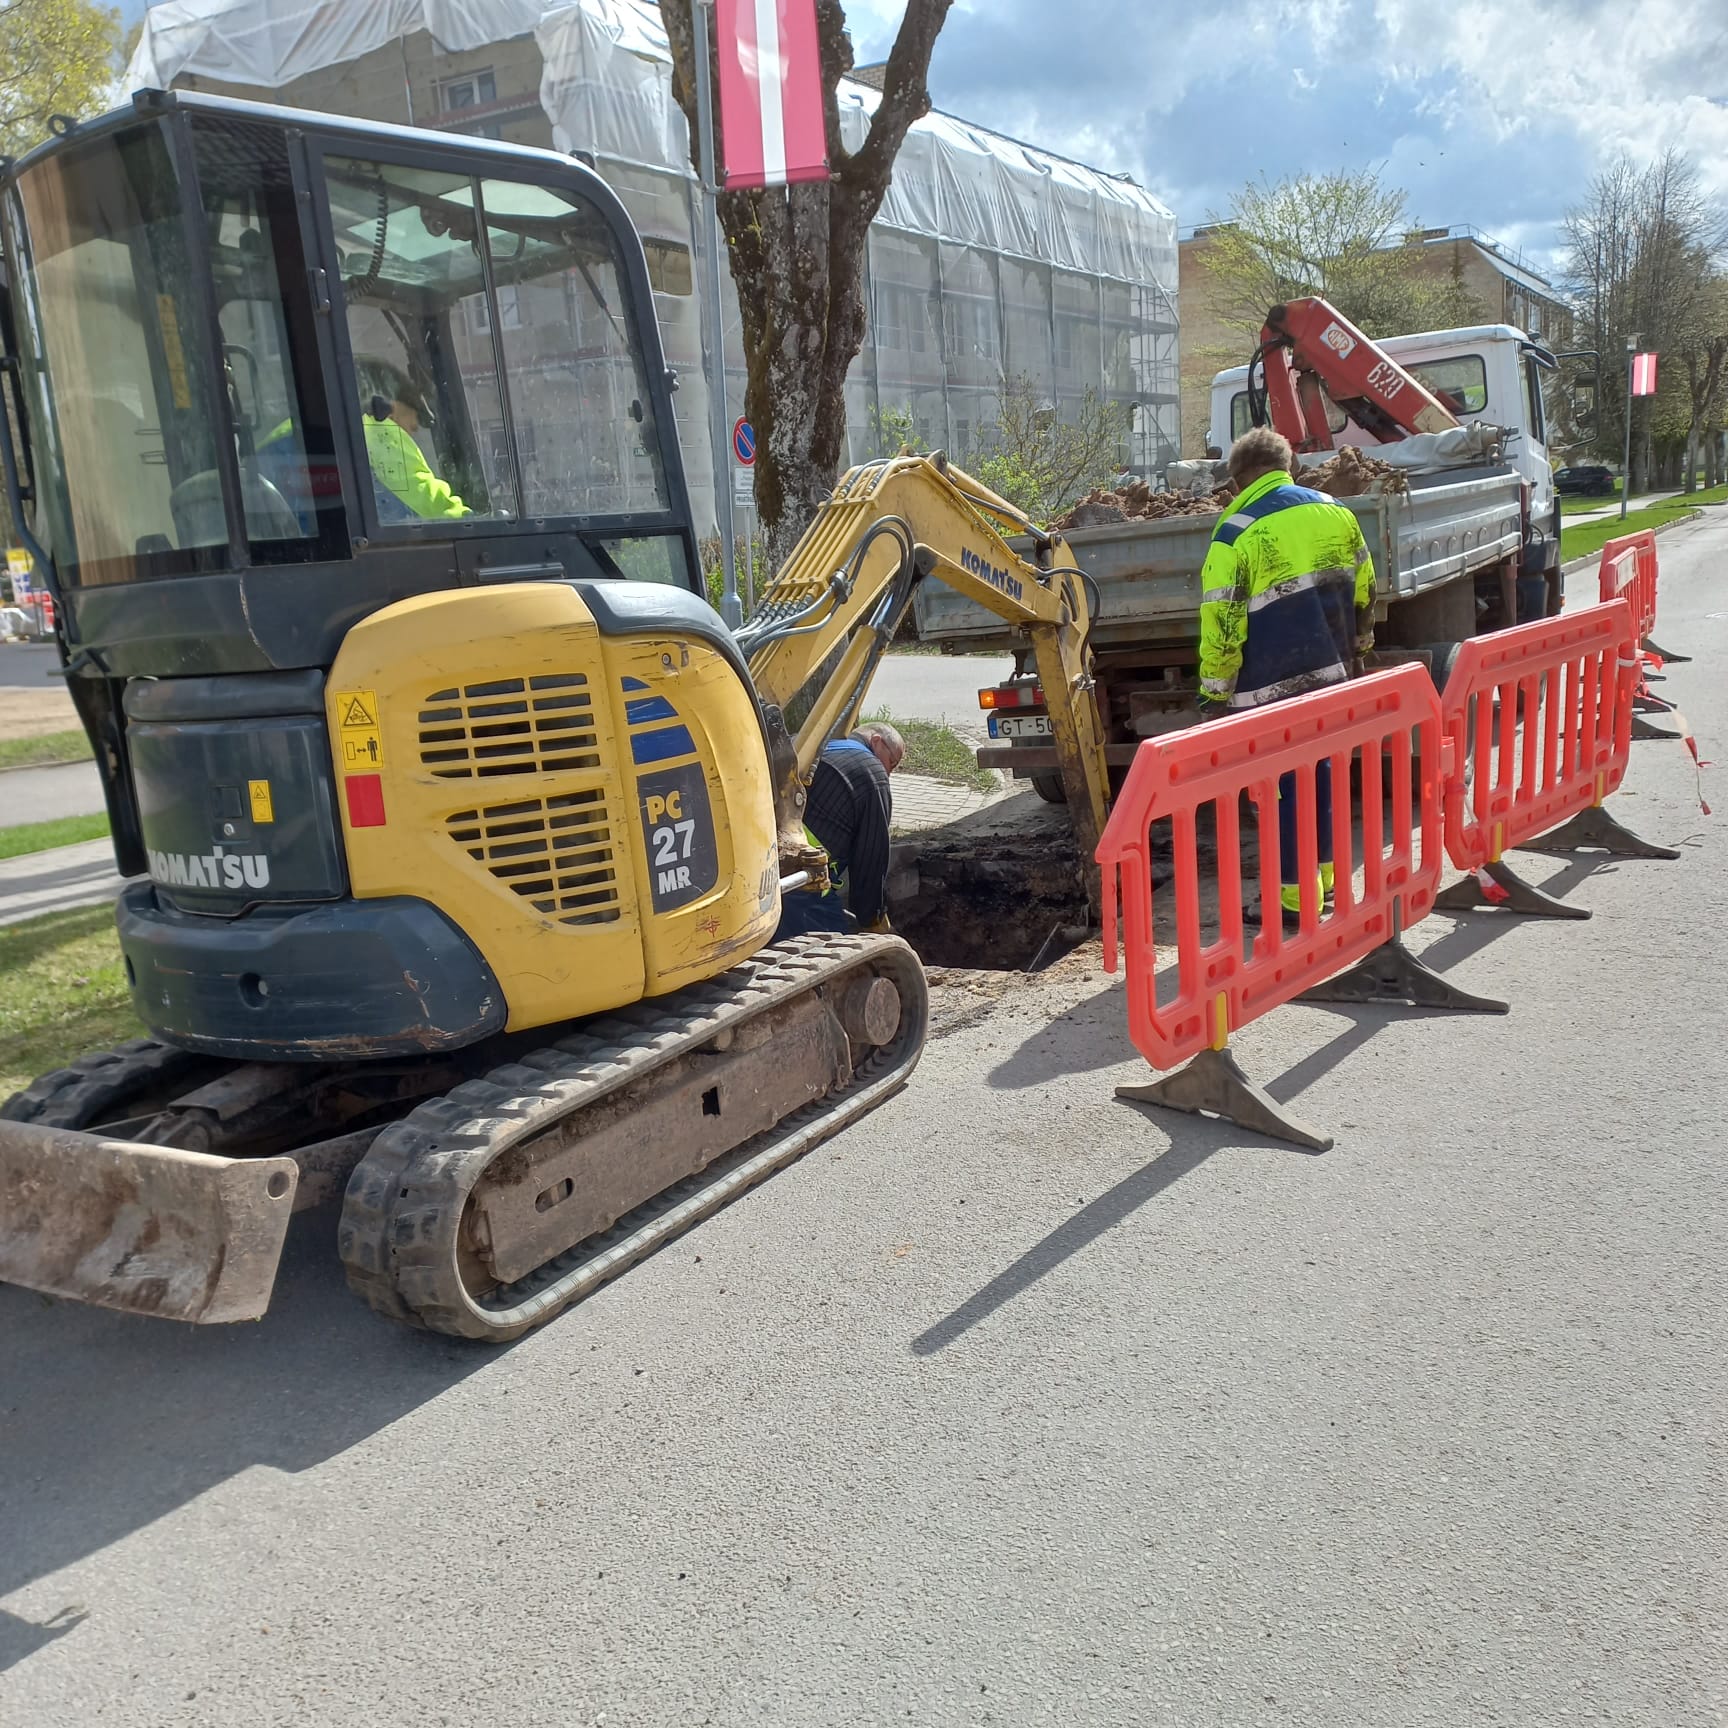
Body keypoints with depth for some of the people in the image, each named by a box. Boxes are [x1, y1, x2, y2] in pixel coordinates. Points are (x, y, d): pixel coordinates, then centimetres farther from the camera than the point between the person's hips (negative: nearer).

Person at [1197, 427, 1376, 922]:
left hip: (1271, 686, -6)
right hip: (1332, 675, 6)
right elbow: (1364, 590, 13)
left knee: (1282, 785, 2)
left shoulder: (1236, 534, -13)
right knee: (1320, 771, 19)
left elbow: (1221, 623, -14)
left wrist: (1214, 692, -5)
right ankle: (1324, 872, 29)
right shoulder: (1334, 511, 5)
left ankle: (1294, 894, 7)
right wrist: (1355, 647, 26)